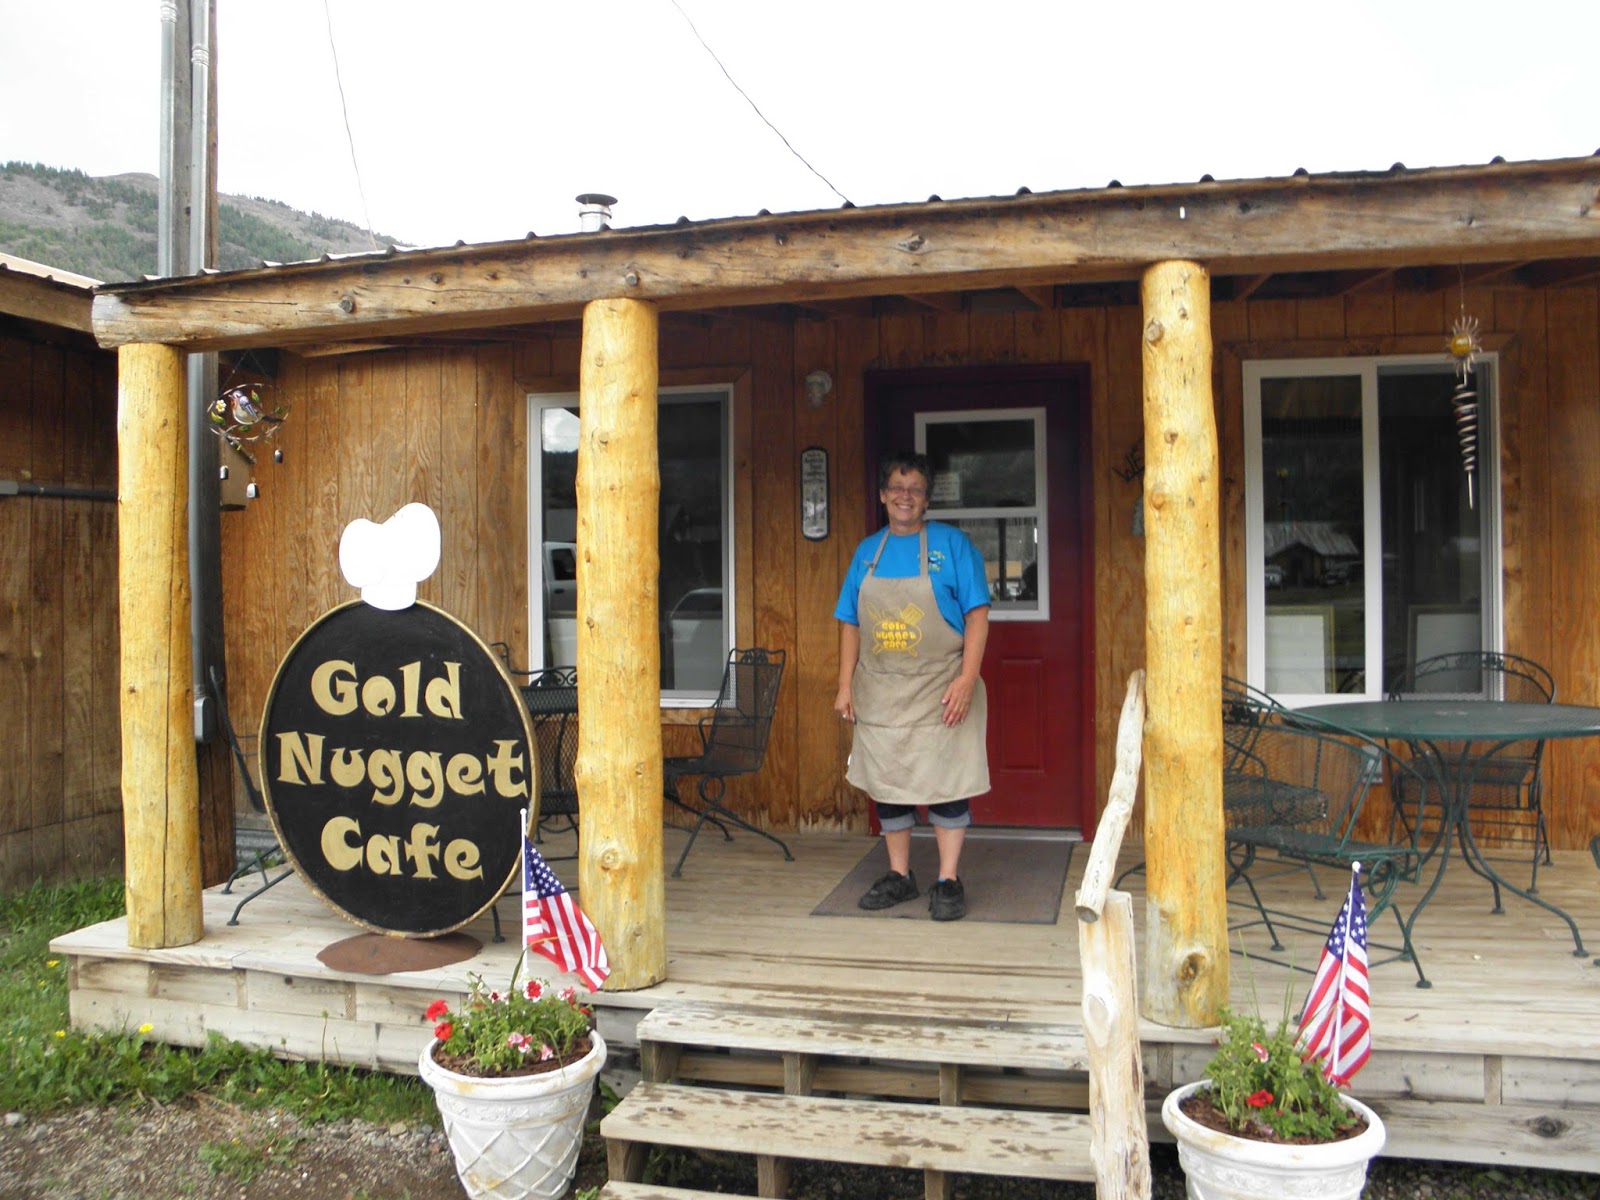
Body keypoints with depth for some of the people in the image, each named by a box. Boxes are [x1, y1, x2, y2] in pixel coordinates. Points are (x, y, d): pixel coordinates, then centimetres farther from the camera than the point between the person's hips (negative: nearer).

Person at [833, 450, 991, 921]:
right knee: (886, 784, 10)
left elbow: (977, 614, -7)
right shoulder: (868, 551, 9)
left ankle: (949, 882, 11)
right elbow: (851, 624, 11)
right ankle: (899, 876, 24)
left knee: (947, 783, -1)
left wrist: (967, 678, -17)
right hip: (880, 693, 4)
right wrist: (845, 686, 4)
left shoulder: (951, 544, -3)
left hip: (939, 692, -4)